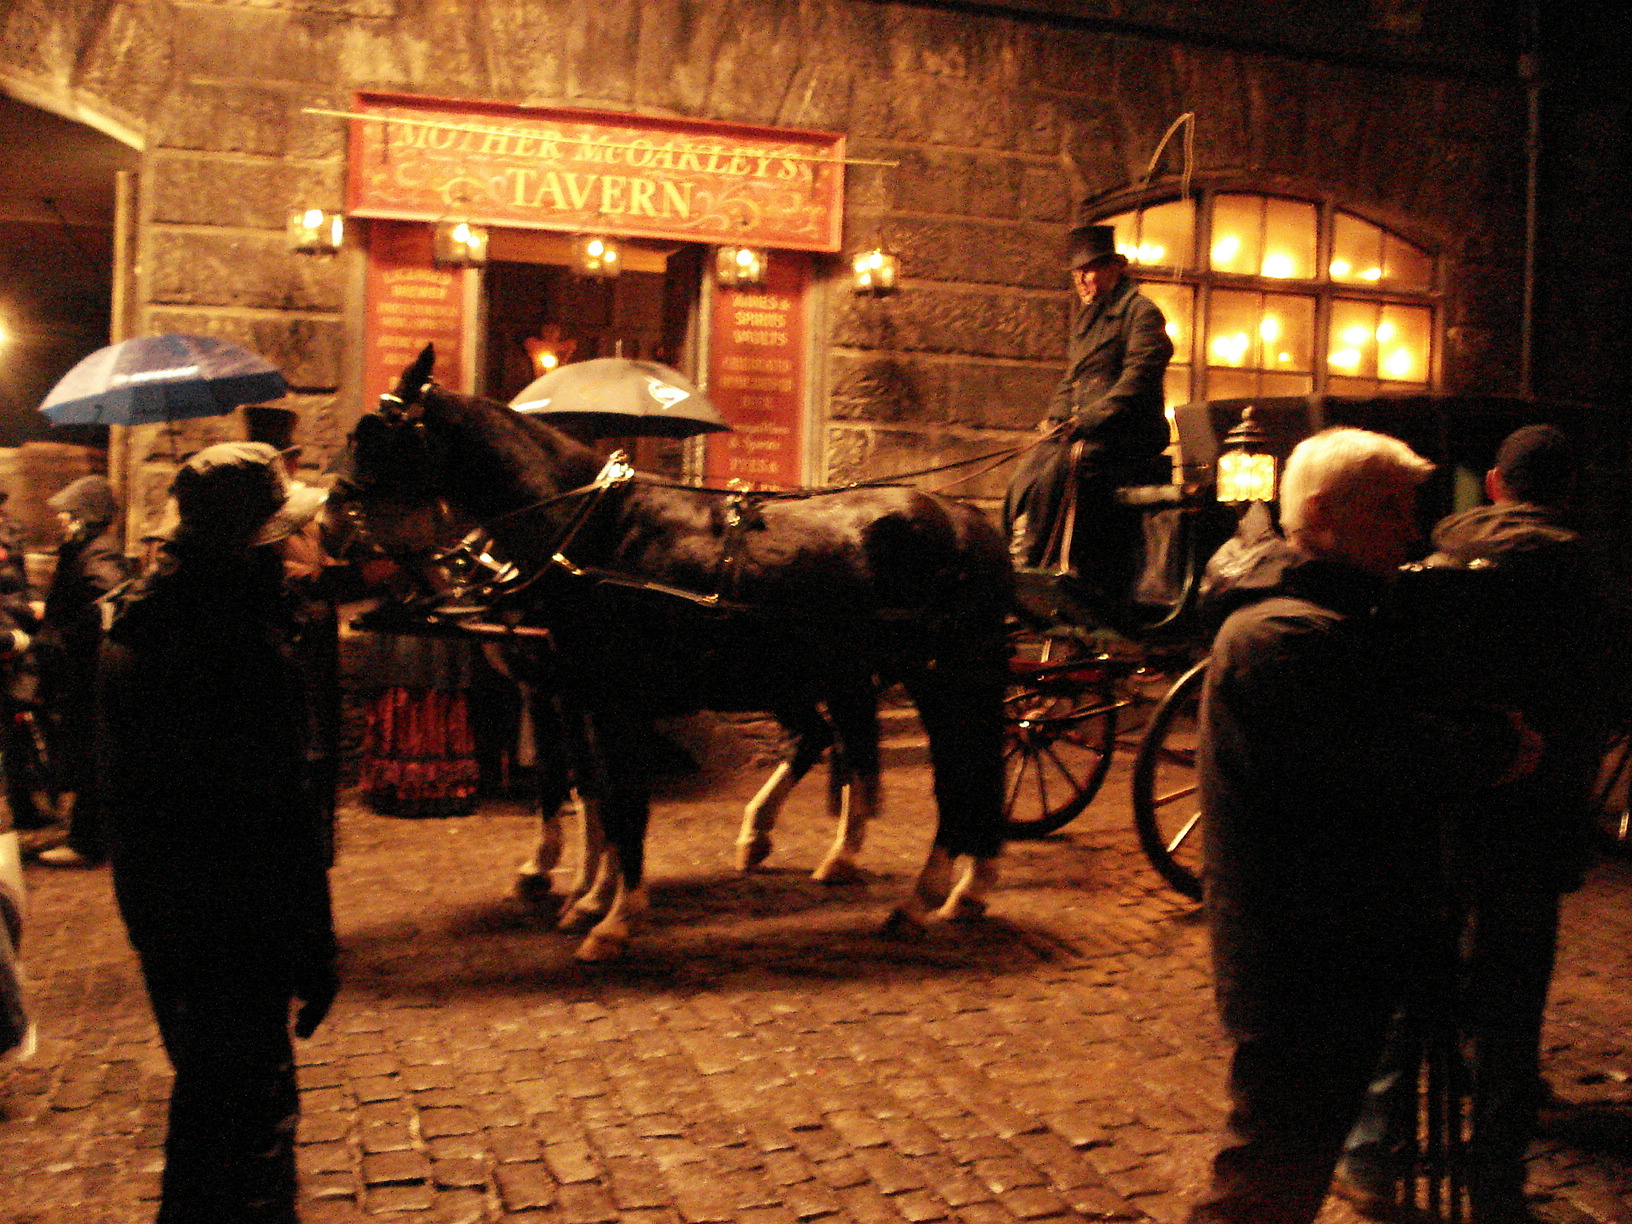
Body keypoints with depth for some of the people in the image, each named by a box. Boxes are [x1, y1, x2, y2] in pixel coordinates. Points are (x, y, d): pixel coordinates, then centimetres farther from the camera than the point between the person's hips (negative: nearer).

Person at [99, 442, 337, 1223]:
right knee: (243, 1108, 5)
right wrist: (314, 945, -17)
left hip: (153, 901, 10)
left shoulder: (140, 619, 4)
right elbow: (279, 811, -24)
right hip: (231, 919, -9)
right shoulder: (244, 640, -24)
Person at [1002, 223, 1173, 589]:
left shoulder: (1140, 311, -3)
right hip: (1079, 429, 8)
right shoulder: (1087, 318, 24)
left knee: (1057, 469, -28)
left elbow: (1138, 378, -14)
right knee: (1028, 470, -14)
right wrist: (1054, 418, 8)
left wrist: (1088, 420, -20)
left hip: (1123, 435, -8)